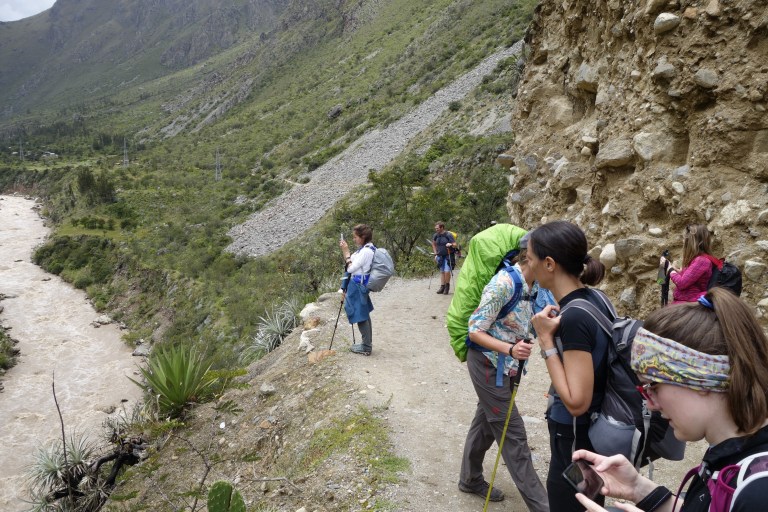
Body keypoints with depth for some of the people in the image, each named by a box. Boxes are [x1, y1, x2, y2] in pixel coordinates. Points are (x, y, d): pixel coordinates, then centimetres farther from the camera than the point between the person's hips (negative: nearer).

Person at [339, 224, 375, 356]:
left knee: (361, 316, -1)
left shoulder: (366, 251, -22)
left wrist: (346, 251, -13)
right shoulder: (364, 248, 8)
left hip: (358, 286, -10)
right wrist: (344, 250, 6)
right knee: (363, 315, 17)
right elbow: (351, 264, 15)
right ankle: (367, 343, 28)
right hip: (358, 285, 10)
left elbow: (351, 268, -21)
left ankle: (366, 348, 8)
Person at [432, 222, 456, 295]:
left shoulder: (448, 235, -12)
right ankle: (442, 287, 14)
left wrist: (450, 244, -33)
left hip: (448, 256, -5)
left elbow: (455, 244, -11)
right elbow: (434, 244, 20)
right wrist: (435, 253, 13)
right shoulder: (436, 235, 3)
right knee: (442, 272, 9)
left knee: (447, 271, -14)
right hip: (440, 256, 5)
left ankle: (447, 286, 4)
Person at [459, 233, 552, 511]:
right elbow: (475, 332, -23)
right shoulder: (504, 283, -26)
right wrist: (510, 349, -34)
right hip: (488, 364, -8)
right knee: (513, 434, 1)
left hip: (506, 366, 8)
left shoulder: (537, 286, -2)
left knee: (486, 422, 21)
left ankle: (471, 479, 40)